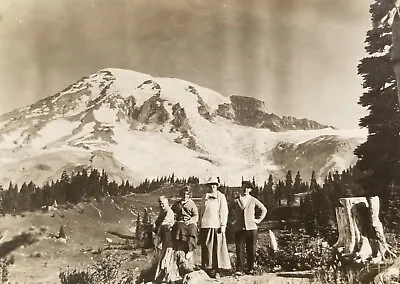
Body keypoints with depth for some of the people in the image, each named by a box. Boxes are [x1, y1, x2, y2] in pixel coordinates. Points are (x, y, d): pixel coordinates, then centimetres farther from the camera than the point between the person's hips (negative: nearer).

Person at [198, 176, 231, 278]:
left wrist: (223, 225, -9)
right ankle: (207, 268, 9)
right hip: (205, 225, 3)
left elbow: (224, 211, -2)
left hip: (216, 225, -3)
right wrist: (199, 224, 13)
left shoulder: (221, 196, 4)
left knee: (218, 246, -3)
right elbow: (200, 211, 18)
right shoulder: (205, 197, 15)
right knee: (206, 247, 3)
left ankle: (217, 270, 2)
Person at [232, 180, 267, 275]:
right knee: (239, 250, -3)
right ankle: (240, 270, 2)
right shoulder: (235, 200, 6)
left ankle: (250, 269, 14)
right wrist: (233, 220, 12)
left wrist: (259, 219, 9)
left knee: (251, 250, 3)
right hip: (239, 228, 0)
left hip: (251, 228, 0)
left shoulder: (253, 200, 6)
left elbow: (264, 209, 18)